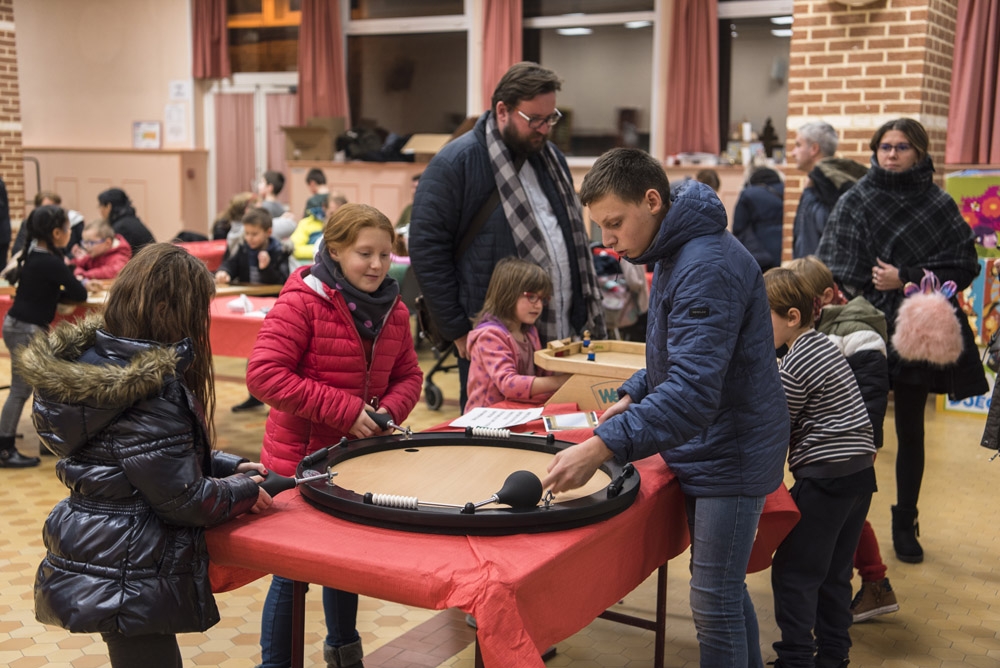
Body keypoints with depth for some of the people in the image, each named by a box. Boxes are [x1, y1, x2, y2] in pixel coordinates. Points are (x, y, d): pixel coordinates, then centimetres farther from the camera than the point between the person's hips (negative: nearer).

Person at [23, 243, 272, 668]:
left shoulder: (92, 356, 3)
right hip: (128, 580, -9)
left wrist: (226, 465, 8)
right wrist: (244, 490, -4)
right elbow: (182, 499, -21)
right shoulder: (149, 390, -26)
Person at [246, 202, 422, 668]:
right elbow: (265, 374, -24)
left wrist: (390, 409, -12)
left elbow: (408, 375, 10)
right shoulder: (302, 300, -18)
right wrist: (344, 410, -25)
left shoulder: (392, 309, 2)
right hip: (299, 459, -6)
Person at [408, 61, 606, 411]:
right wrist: (459, 331, -12)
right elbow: (427, 250, -11)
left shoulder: (551, 157, 14)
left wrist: (588, 314, 14)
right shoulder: (454, 164, -9)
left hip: (562, 338, 6)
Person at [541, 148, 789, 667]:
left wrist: (603, 445, -39)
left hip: (731, 454, -10)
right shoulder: (677, 254, 8)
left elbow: (693, 391, -34)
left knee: (714, 602, -2)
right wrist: (633, 395, 7)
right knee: (724, 588, 20)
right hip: (705, 449, 10)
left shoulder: (707, 268, -25)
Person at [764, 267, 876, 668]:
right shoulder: (824, 345, 12)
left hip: (825, 478, -10)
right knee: (834, 571, 18)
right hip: (860, 470, 10)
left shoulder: (795, 366, -16)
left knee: (793, 574, 0)